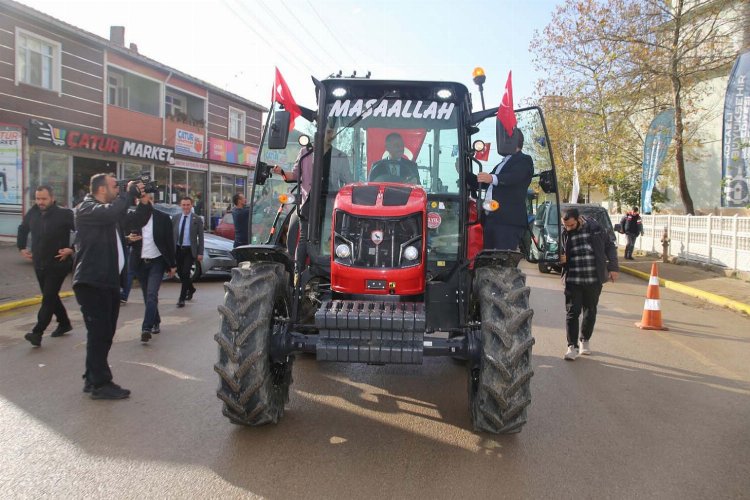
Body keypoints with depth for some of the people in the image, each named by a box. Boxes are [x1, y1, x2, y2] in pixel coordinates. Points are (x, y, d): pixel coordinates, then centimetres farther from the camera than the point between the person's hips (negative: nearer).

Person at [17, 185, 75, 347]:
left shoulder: (64, 214, -15)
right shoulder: (32, 213, 3)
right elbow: (22, 229, 23)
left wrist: (71, 249, -17)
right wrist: (22, 248, 16)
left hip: (58, 264, -7)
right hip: (39, 264, 7)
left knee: (48, 297, -9)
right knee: (51, 296, 16)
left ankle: (37, 332, -10)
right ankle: (64, 323, 32)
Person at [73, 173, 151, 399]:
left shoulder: (112, 211, 17)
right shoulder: (86, 209, -11)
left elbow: (138, 221, 20)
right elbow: (110, 211, -32)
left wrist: (145, 201, 4)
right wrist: (130, 193, -18)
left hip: (110, 281, 10)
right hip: (91, 282, -9)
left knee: (105, 333, 15)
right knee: (99, 332, -8)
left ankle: (92, 379, 25)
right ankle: (100, 384, -1)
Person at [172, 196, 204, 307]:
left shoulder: (197, 220, -3)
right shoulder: (175, 218, 6)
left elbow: (200, 237, -3)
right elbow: (171, 234, 8)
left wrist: (200, 253, -8)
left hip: (190, 250, -4)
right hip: (178, 249, 4)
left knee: (185, 273, -9)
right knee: (180, 273, 12)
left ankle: (182, 299, -3)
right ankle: (191, 289, 37)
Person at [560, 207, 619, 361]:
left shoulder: (594, 227, -3)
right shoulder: (562, 233, -4)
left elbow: (609, 246, 9)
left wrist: (613, 267, 5)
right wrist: (560, 259, -15)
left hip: (594, 279, 1)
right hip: (572, 280, -1)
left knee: (590, 311, 12)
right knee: (572, 312, -3)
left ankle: (585, 340, 32)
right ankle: (572, 346, 4)